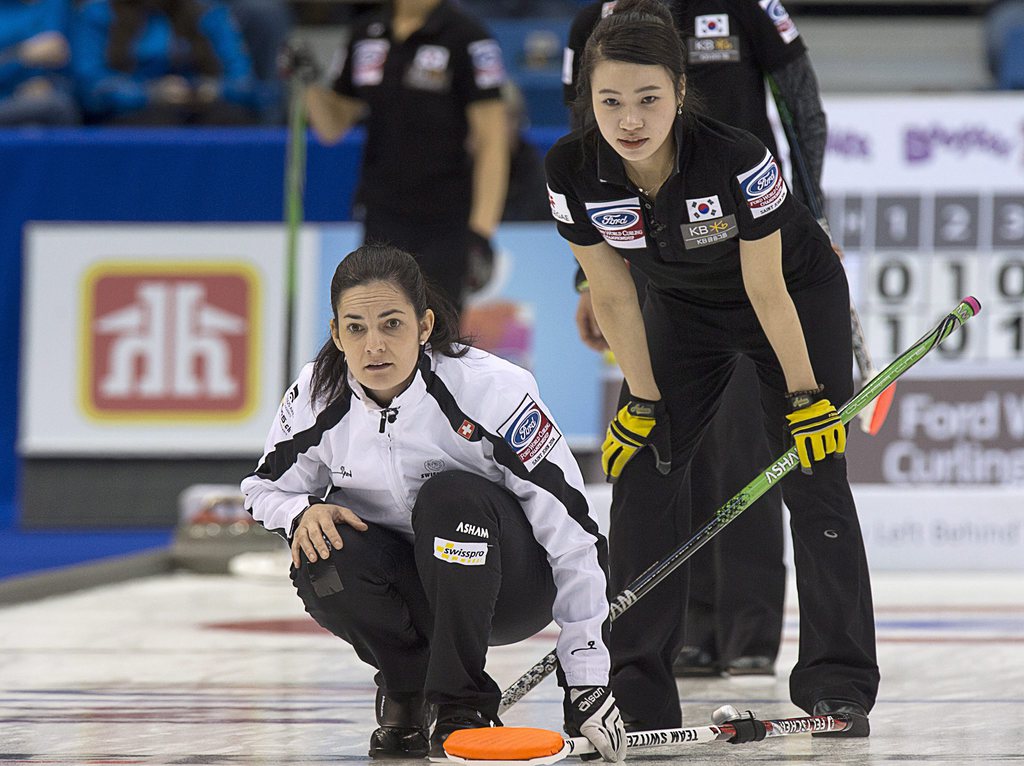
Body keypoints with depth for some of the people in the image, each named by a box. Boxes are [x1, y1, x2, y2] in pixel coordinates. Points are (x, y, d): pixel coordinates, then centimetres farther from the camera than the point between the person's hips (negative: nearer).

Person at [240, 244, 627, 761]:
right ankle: (406, 684, 1)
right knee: (321, 555, -28)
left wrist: (586, 680, -27)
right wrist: (302, 513, -21)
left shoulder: (492, 388, -26)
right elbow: (264, 489, 6)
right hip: (404, 590, 3)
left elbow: (571, 532, -24)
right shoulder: (316, 398, -14)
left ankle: (463, 705, -18)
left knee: (451, 497, -33)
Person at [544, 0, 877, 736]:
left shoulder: (736, 158, -37)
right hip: (684, 309, 4)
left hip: (799, 295, -4)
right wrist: (644, 400, -8)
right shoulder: (573, 171, -26)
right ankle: (638, 695, 0)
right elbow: (614, 296, -11)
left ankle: (839, 688, -6)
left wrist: (806, 394, -16)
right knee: (642, 473, -6)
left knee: (814, 480, -11)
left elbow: (768, 291, -25)